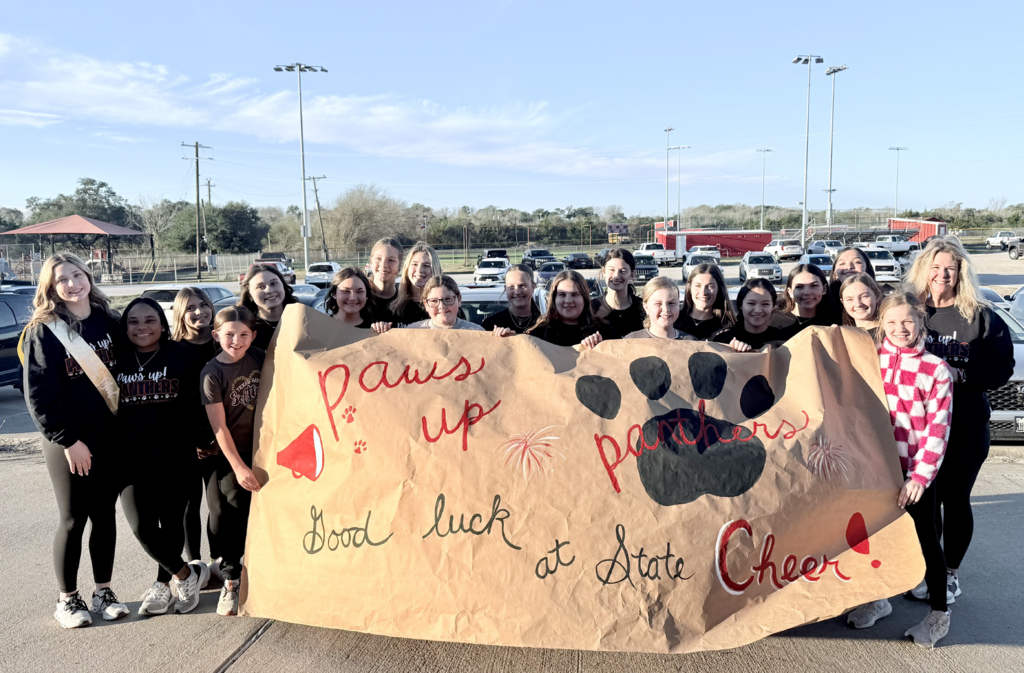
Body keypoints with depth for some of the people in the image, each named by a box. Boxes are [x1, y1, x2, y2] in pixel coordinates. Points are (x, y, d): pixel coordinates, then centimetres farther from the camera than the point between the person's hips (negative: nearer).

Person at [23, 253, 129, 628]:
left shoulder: (108, 322, 4)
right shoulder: (43, 331, -8)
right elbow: (38, 395, -11)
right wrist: (67, 440, -14)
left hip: (110, 436, 4)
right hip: (68, 440, -4)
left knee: (105, 513, 11)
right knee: (73, 518, 4)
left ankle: (103, 591, 24)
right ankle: (67, 599, 21)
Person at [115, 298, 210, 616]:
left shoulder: (182, 355, -2)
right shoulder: (118, 361, 7)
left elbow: (197, 402, -1)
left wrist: (201, 440, -8)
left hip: (175, 456, -2)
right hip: (132, 459, 3)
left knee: (171, 524, 6)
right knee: (142, 527, -4)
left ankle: (164, 583, 29)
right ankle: (187, 574, 18)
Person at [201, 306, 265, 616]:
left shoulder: (258, 358, -3)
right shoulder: (212, 373, -13)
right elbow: (219, 426, -13)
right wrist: (238, 466, -13)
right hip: (232, 454, -3)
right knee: (234, 517, 2)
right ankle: (230, 580, 16)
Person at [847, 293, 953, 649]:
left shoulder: (935, 369, -8)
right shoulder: (871, 359, 1)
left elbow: (937, 430, -10)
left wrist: (921, 475, -15)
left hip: (917, 471, -3)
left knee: (925, 537, 9)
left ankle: (939, 613, 27)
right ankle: (877, 598, 36)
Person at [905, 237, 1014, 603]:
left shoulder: (980, 317, -3)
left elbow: (1002, 367, -5)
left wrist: (961, 375, -18)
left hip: (966, 426, -1)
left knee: (955, 500, 9)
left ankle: (951, 573, 26)